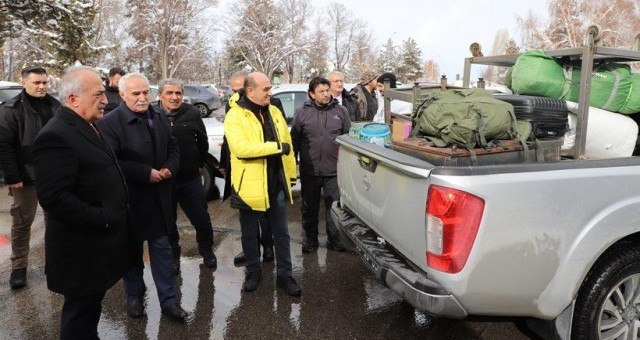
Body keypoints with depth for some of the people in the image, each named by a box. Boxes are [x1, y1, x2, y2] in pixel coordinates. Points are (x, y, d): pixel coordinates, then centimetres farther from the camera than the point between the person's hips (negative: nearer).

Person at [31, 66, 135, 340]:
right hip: (83, 248, -9)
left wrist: (112, 219, 12)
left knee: (90, 307, 23)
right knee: (81, 312, 8)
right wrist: (102, 220, -22)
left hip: (96, 241, 9)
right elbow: (54, 198, -29)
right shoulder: (56, 136, -22)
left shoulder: (86, 127, 11)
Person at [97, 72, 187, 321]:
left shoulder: (160, 117, 5)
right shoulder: (110, 123, -15)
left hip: (159, 199, 5)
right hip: (130, 200, -4)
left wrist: (169, 168, -8)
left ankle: (168, 300, 20)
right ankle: (134, 297, 34)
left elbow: (173, 148, 12)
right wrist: (147, 173, -22)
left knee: (162, 249, 10)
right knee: (132, 251, 14)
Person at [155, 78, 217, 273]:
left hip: (190, 178, 0)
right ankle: (173, 255, 35)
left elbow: (202, 141, 8)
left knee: (201, 218, 9)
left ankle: (206, 250, 33)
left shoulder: (192, 113, -6)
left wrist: (200, 165, 13)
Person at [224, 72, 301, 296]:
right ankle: (253, 272, 32)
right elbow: (240, 148, -27)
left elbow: (287, 144, 11)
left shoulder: (274, 112, 7)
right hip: (250, 185, -4)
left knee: (281, 232, 11)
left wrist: (291, 174, 11)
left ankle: (284, 275, 23)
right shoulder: (235, 116, -12)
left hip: (276, 184, 5)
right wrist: (277, 147, -25)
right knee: (250, 234, 13)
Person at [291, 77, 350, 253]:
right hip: (309, 171, 1)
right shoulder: (302, 113, 2)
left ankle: (335, 238, 24)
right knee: (309, 208, 12)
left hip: (334, 171, 0)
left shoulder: (340, 111, 3)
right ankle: (310, 239, 28)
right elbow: (294, 141, 6)